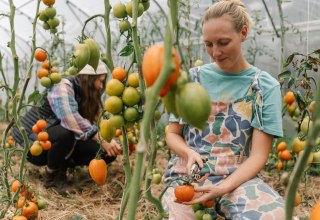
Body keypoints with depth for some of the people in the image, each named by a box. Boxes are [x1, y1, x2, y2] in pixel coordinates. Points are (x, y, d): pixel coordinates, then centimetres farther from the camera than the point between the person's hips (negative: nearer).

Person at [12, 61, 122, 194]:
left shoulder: (86, 94, 3)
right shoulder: (63, 86, -22)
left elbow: (93, 124, -2)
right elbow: (70, 119, -39)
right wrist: (102, 139, -43)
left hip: (62, 142, 7)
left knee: (106, 152, -11)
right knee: (66, 132, -40)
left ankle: (61, 166, 5)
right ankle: (52, 175, -13)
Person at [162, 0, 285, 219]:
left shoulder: (265, 86, 0)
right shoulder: (191, 79, 5)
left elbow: (258, 156, -4)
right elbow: (173, 134, 12)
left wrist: (223, 187, -20)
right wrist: (189, 152, -11)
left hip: (237, 177, 0)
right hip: (187, 175, 0)